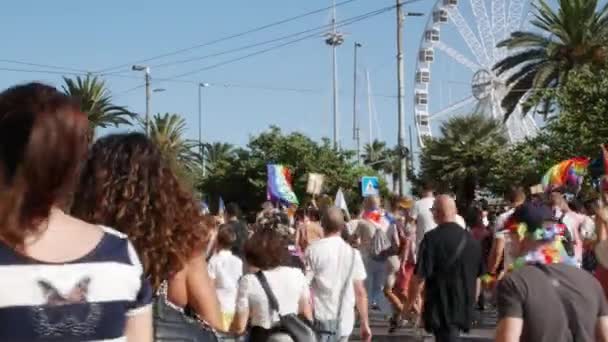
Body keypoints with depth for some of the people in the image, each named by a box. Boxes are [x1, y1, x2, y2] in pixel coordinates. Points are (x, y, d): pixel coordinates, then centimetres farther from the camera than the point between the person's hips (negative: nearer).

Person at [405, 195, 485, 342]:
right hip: (463, 306, 7)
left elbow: (419, 276, -18)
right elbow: (477, 275, 14)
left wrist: (410, 302, -5)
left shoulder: (432, 238, -15)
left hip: (441, 307, -7)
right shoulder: (470, 239, 6)